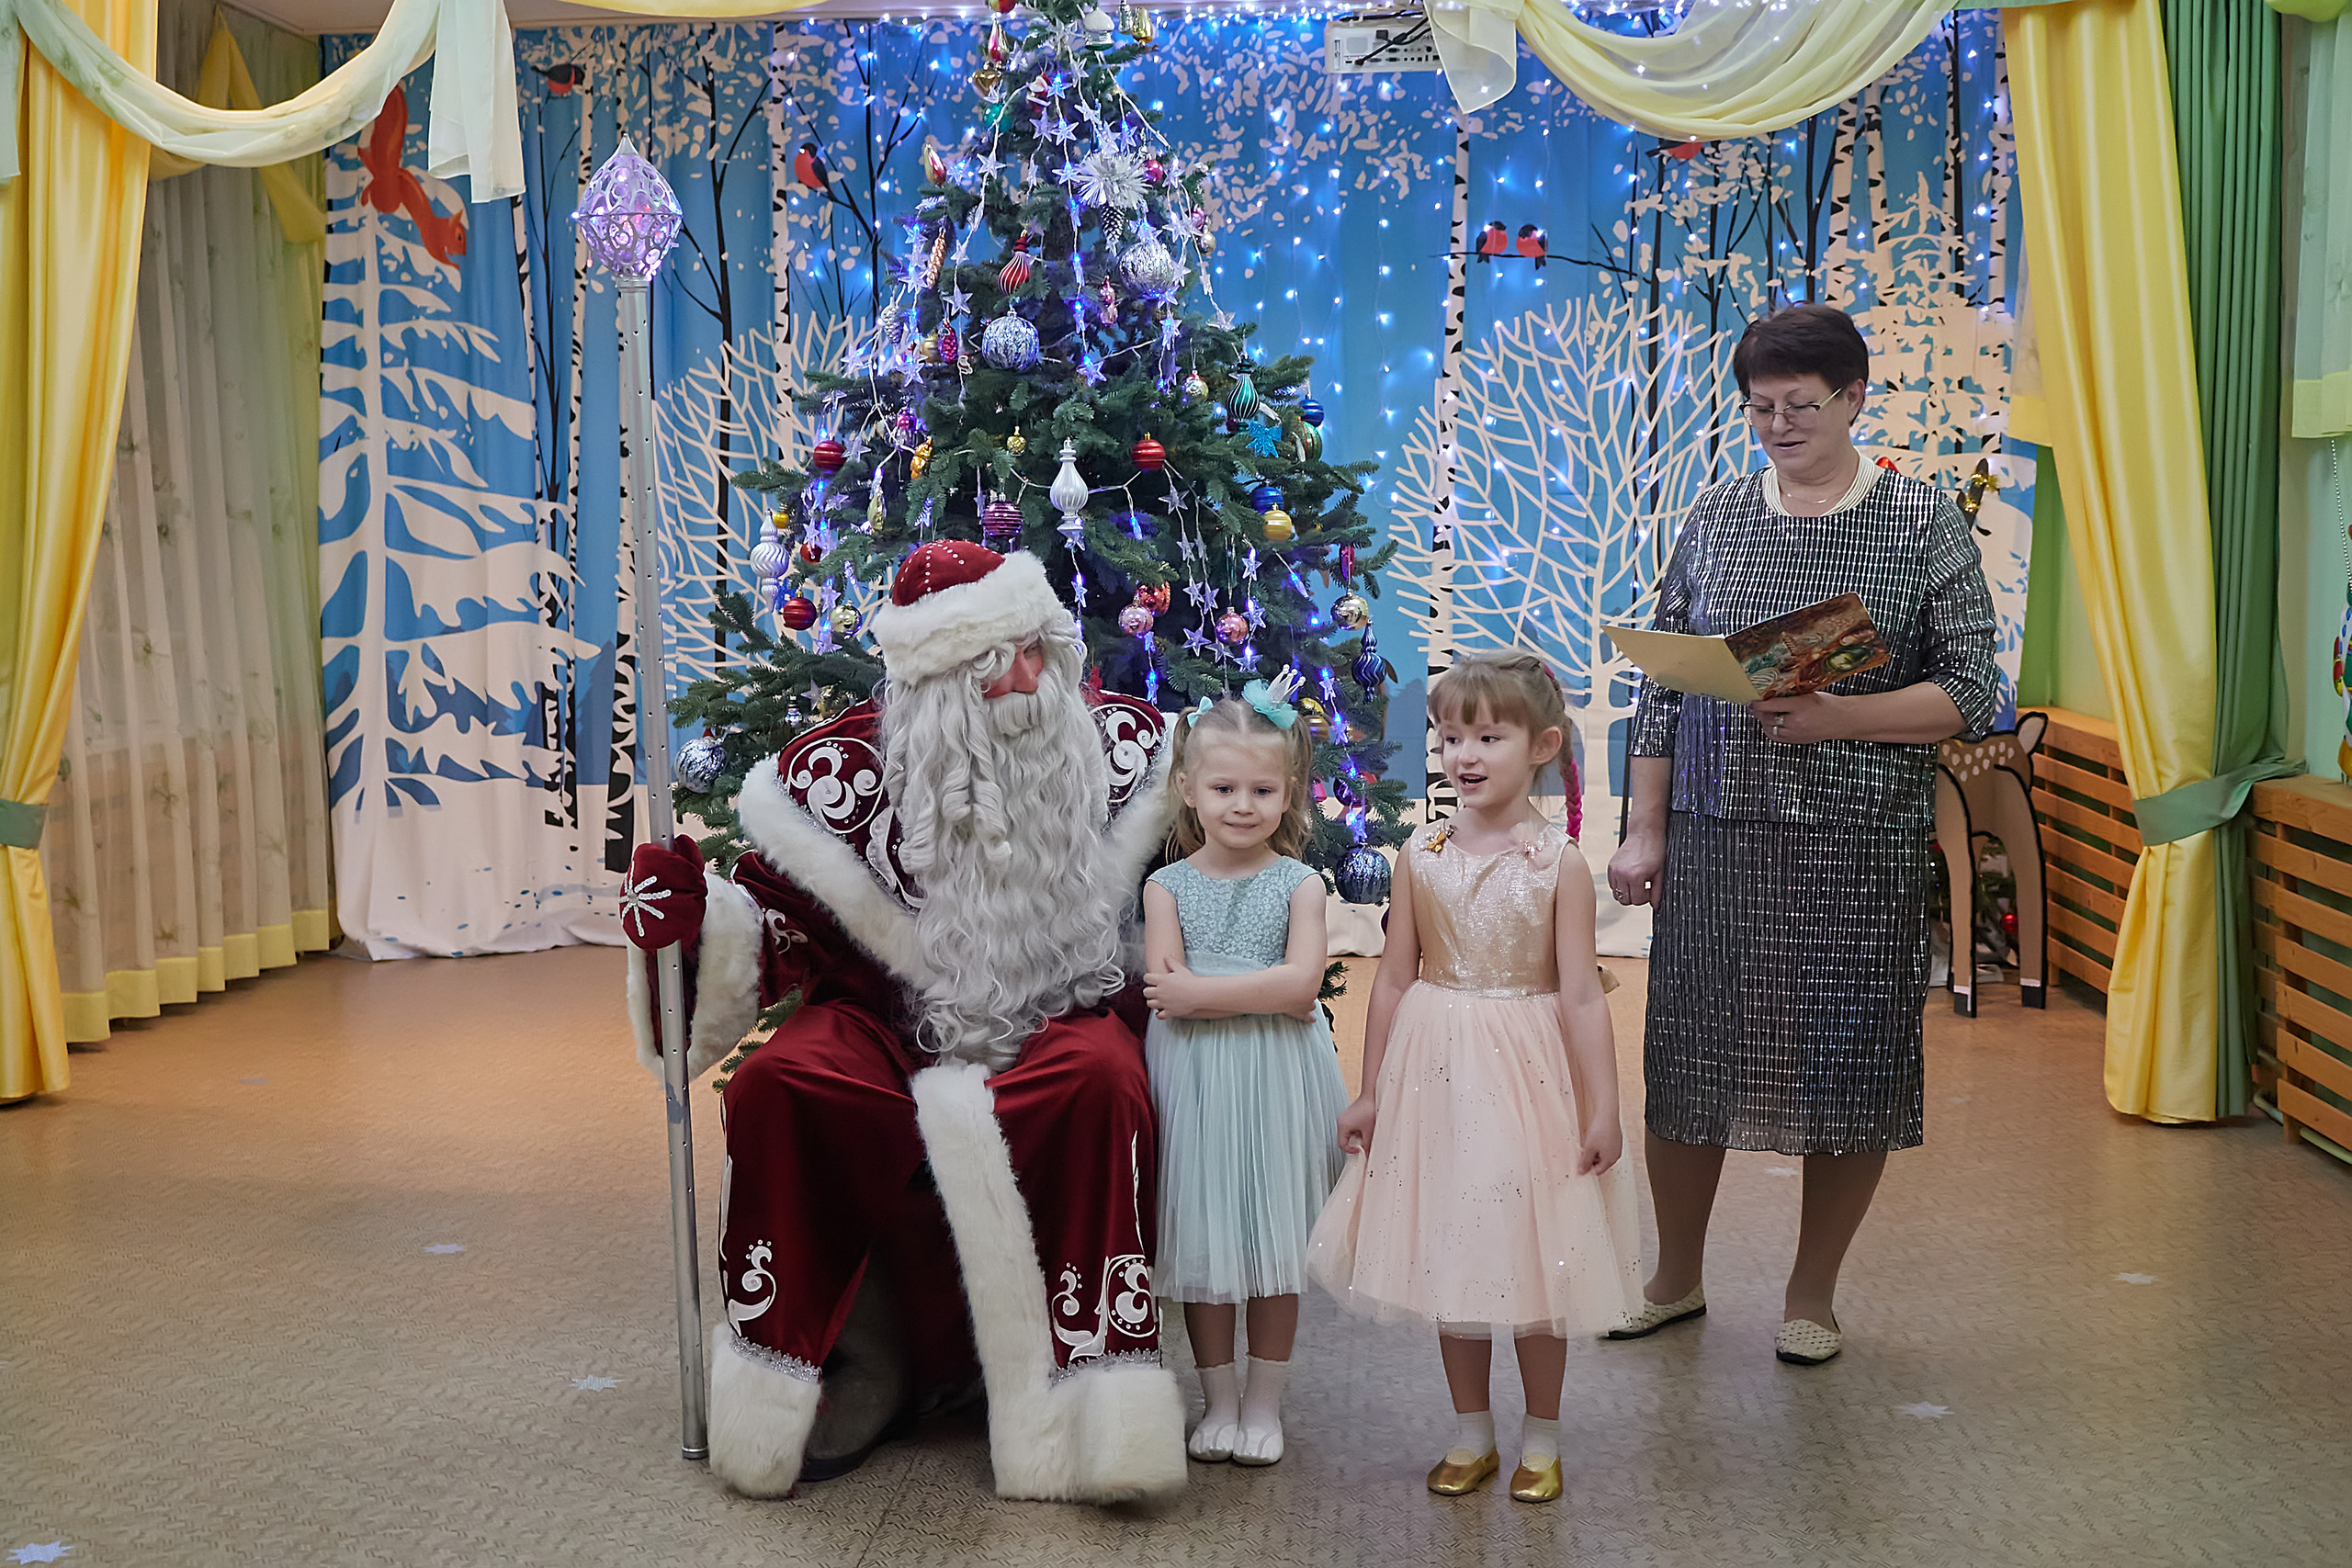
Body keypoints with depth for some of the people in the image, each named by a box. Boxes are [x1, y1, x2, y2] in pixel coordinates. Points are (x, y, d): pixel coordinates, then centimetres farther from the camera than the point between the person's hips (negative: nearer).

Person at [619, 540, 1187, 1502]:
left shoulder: (1116, 744, 1)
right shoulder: (848, 768, -5)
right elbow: (779, 908, 0)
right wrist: (691, 915, -18)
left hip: (1061, 1016, 0)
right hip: (892, 1022, 1)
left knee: (1102, 1081, -36)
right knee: (779, 1085, -28)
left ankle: (1092, 1404, -28)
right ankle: (784, 1378, -11)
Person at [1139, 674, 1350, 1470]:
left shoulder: (1298, 883, 0)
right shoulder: (1167, 885, 3)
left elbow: (1301, 983, -14)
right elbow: (1164, 986, -8)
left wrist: (1200, 992, -15)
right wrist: (1259, 993, -13)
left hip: (1276, 1080, -1)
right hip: (1192, 1077, 1)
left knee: (1274, 1242, 6)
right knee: (1198, 1238, 7)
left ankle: (1265, 1401, 20)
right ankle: (1218, 1397, 22)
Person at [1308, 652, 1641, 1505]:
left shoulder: (1558, 860, -9)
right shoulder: (1422, 853, -1)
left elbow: (1581, 995, -9)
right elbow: (1394, 978, 4)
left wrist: (1602, 1109, -10)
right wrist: (1370, 1091, 6)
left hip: (1526, 1072, -3)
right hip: (1434, 1072, 3)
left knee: (1534, 1260, 7)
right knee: (1449, 1255, 12)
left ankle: (1540, 1440, 26)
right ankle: (1472, 1435, 28)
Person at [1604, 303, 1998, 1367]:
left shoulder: (1924, 524, -1)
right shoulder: (1714, 519, 8)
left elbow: (1969, 694, -6)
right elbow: (1661, 686, 8)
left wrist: (1836, 717, -20)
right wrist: (1644, 829, 3)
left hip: (1859, 843, -2)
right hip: (1716, 837, 3)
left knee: (1849, 1060, 4)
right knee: (1687, 1052, 8)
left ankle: (1812, 1295, 24)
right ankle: (1676, 1277, 28)